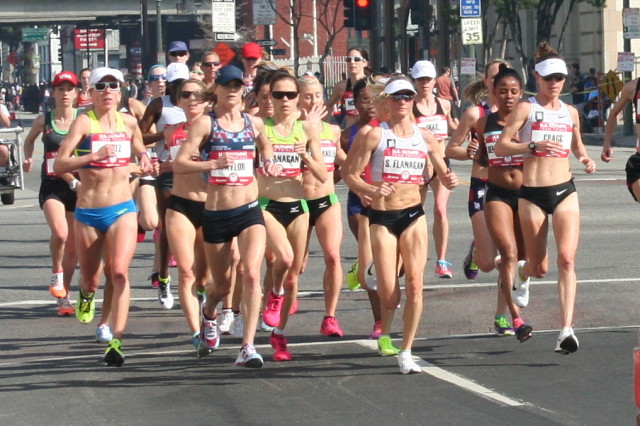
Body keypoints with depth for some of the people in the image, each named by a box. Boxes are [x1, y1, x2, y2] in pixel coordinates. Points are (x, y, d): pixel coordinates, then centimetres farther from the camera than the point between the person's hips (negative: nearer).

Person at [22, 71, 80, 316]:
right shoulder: (44, 120, 2)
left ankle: (64, 296, 22)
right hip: (52, 186, -1)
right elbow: (29, 140, 23)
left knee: (72, 246, 7)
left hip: (78, 186, 1)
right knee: (59, 232, -27)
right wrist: (28, 158, 8)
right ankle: (56, 274, -1)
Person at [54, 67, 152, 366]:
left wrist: (144, 160, 4)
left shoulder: (129, 123, 6)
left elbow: (140, 151, 27)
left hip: (122, 209, 1)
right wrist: (94, 156, -28)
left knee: (119, 272, -18)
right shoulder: (84, 122, -7)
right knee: (91, 280, 12)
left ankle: (116, 341, -16)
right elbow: (59, 165, -15)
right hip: (88, 212, -1)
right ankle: (86, 295, 50)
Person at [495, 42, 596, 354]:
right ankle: (521, 273, 45)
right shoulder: (526, 108, -2)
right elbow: (501, 146, -8)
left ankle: (566, 329, -20)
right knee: (539, 267, 6)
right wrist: (534, 145, -21)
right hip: (532, 193, -2)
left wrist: (585, 158, 6)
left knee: (567, 259, -15)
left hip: (565, 191, 2)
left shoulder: (570, 113, 11)